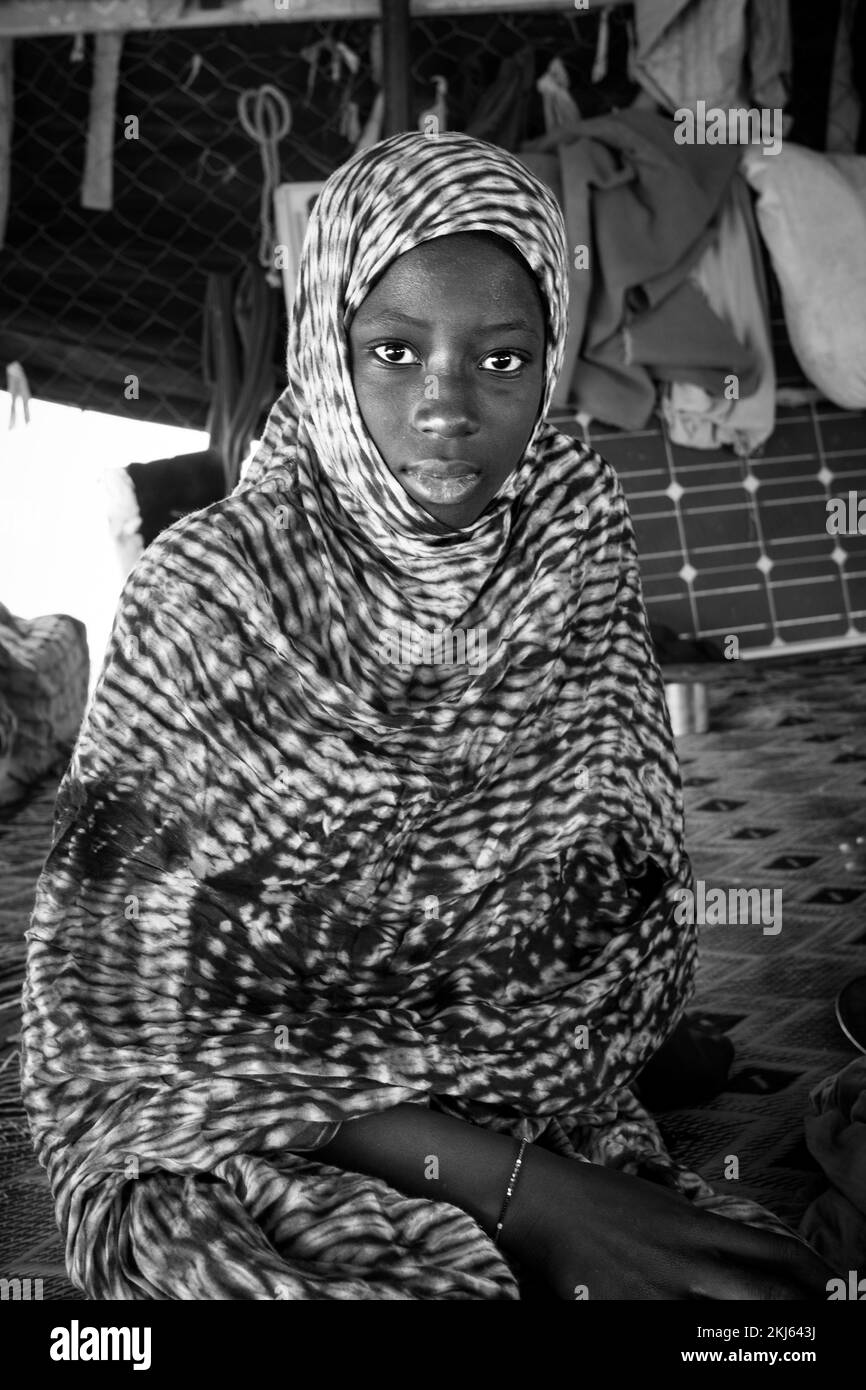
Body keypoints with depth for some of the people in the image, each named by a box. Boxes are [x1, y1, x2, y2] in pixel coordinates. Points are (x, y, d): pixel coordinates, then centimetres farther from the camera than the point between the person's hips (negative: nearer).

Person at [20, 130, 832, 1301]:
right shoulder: (206, 597, -14)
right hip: (242, 1159, -3)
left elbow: (635, 927, 2)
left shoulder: (579, 549, -3)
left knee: (782, 1285, -18)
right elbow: (155, 1022, -14)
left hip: (552, 1131, 4)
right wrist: (509, 1184, -20)